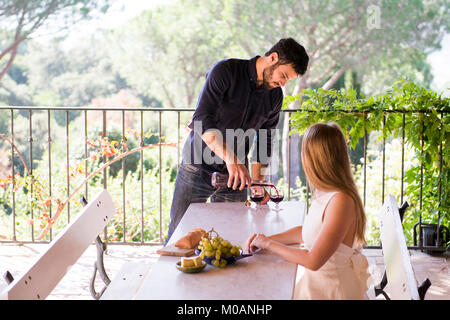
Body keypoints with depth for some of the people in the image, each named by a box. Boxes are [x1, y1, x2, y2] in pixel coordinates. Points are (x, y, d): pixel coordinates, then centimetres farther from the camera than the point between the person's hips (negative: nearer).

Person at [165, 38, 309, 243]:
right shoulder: (226, 71, -15)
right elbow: (202, 120, -24)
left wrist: (257, 180, 1)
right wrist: (230, 158, -36)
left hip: (234, 174, 5)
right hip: (197, 167, -4)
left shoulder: (275, 96, 4)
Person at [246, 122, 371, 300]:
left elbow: (313, 261, -25)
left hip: (333, 290, -8)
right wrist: (267, 238, 7)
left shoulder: (341, 201, -26)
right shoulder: (323, 193, 3)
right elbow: (306, 232, 20)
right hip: (316, 278, 8)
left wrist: (268, 244, -13)